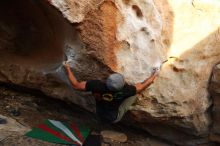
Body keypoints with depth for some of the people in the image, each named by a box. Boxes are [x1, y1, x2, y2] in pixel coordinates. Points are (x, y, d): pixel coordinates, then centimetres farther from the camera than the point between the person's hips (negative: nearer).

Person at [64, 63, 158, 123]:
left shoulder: (97, 84, -37)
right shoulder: (124, 90, -39)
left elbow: (75, 85, -23)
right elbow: (142, 87, -22)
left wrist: (68, 69, -12)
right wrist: (153, 77, -5)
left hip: (100, 114, 3)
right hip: (114, 118, -3)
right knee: (135, 92, -1)